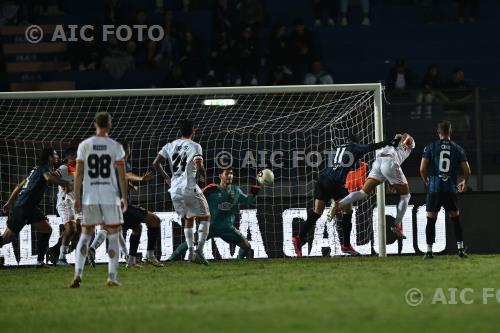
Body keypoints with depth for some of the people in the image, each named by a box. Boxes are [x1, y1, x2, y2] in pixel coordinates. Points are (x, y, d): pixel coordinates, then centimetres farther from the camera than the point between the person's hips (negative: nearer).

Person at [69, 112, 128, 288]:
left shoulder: (84, 145, 1)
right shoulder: (115, 146, -2)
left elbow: (79, 173, 0)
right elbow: (122, 175, -2)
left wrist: (76, 197, 4)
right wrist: (124, 197, 6)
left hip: (89, 197, 2)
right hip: (110, 196, -1)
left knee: (85, 235, 11)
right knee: (113, 236, 8)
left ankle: (78, 273, -6)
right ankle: (112, 276, 1)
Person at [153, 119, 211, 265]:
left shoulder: (170, 146, 9)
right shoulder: (194, 146, -7)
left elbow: (156, 163, 5)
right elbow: (199, 166, -18)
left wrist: (166, 177, 17)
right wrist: (203, 176, 4)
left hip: (174, 189, 5)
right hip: (189, 187, -5)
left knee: (188, 219, 21)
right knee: (205, 217, 8)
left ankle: (191, 251, 11)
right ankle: (199, 250, -5)